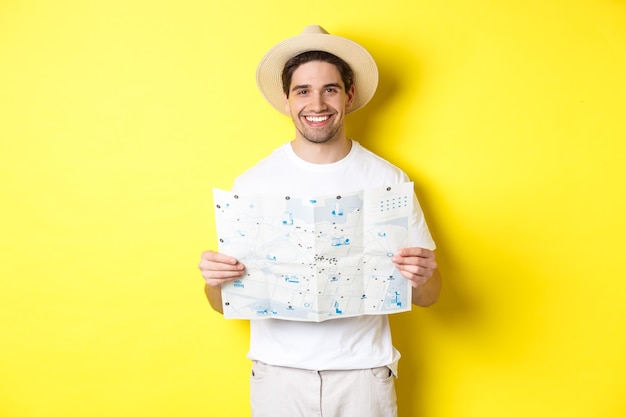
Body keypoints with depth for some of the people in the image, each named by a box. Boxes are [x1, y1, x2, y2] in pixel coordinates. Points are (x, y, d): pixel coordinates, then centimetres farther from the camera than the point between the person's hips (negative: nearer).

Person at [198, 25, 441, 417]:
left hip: (363, 372, 0)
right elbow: (225, 303, 0)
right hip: (278, 373, 0)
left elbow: (428, 296, 1)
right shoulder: (252, 183, -5)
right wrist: (215, 281, -21)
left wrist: (422, 278, -21)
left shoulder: (388, 179, -4)